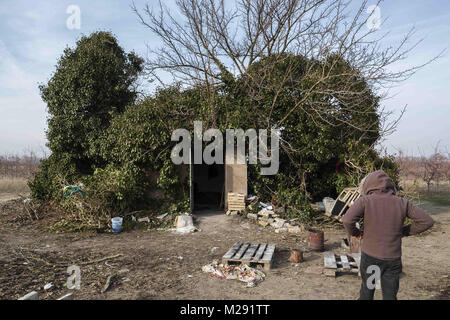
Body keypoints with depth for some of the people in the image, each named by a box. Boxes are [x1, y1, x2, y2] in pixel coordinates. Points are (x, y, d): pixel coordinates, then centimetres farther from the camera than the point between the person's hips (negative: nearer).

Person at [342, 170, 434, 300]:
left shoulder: (364, 201, -11)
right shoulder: (402, 203, -2)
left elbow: (347, 220, -25)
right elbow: (427, 221, -1)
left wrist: (355, 232, -5)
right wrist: (403, 231, 7)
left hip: (369, 256, -1)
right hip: (393, 259, 2)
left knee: (367, 289, 19)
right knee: (390, 295, 15)